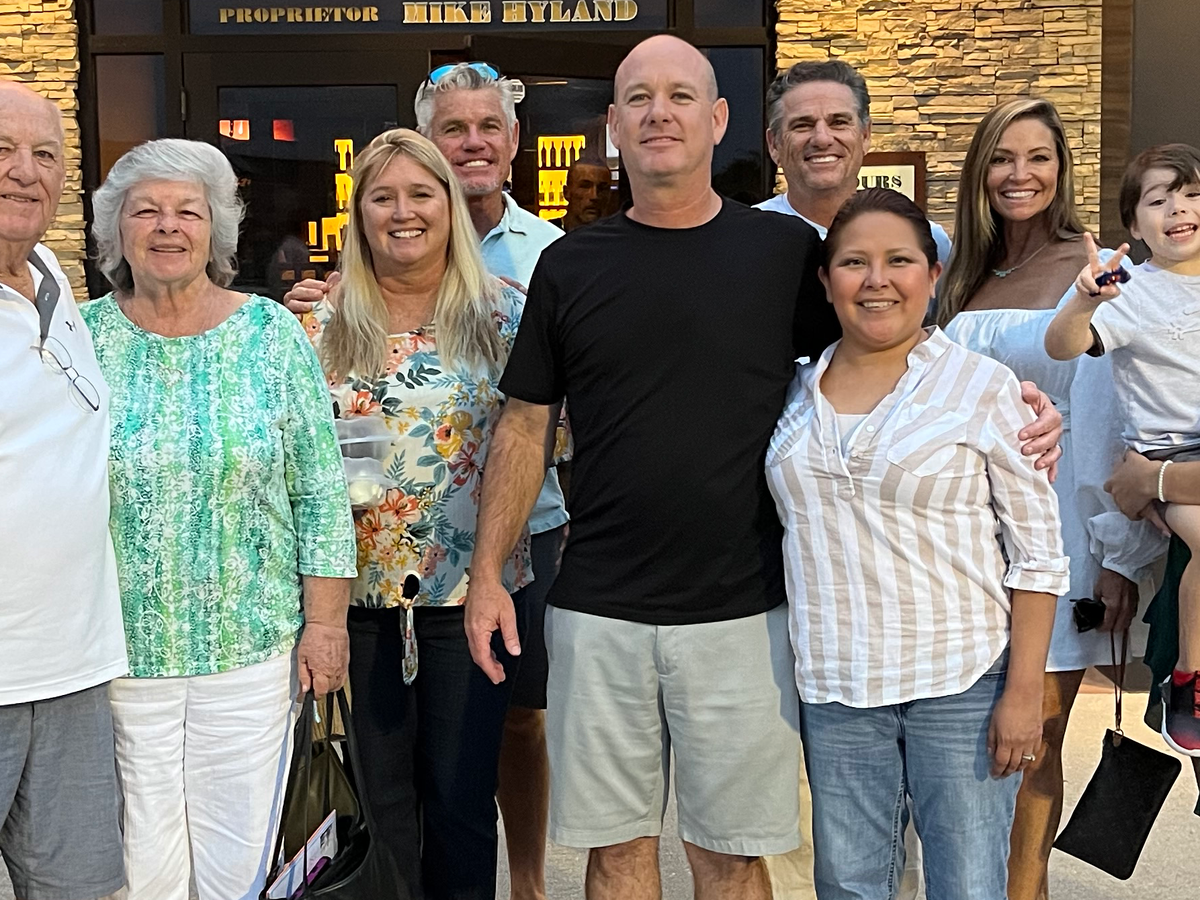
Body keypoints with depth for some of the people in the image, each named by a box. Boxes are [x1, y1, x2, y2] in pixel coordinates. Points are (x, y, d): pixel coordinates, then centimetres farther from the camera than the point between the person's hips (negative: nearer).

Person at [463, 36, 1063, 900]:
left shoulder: (786, 251, 0)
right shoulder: (570, 264, 4)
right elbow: (527, 425, 8)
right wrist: (487, 572, 3)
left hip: (741, 611, -1)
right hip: (597, 611, 2)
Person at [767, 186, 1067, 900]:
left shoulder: (983, 386, -5)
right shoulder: (797, 390, 6)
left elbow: (1039, 550, -5)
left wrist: (1024, 691, -10)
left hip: (963, 681, -3)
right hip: (834, 685, 4)